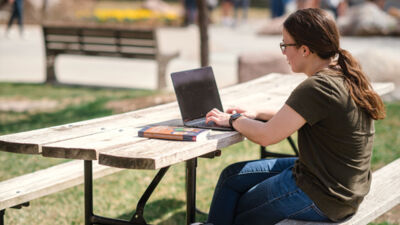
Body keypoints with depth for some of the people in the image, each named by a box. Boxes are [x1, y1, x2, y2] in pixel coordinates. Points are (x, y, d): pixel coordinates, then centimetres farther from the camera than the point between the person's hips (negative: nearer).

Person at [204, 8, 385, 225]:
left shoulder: (316, 89, -26)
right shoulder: (346, 75, 4)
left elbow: (266, 136, -20)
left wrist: (233, 120, -2)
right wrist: (257, 113, 16)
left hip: (321, 199, -9)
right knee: (231, 177, 17)